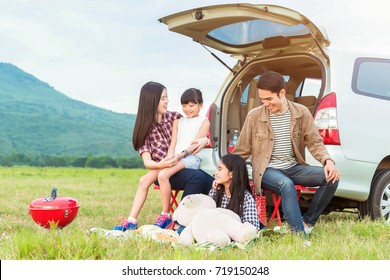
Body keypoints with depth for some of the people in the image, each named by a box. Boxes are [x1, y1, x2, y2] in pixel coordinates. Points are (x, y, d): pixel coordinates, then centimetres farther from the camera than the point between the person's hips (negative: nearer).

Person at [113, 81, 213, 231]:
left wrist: (204, 140, -13)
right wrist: (160, 165, -30)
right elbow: (147, 162, -7)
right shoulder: (144, 129, 3)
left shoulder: (174, 117, 7)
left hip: (187, 166, 1)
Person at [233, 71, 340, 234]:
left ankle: (307, 222, -7)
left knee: (331, 177, -19)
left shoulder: (301, 113, 1)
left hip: (294, 167, 4)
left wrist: (328, 160, -17)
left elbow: (315, 142, 3)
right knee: (286, 184, -37)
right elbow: (241, 151, 3)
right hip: (267, 170, -3)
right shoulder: (254, 116, -5)